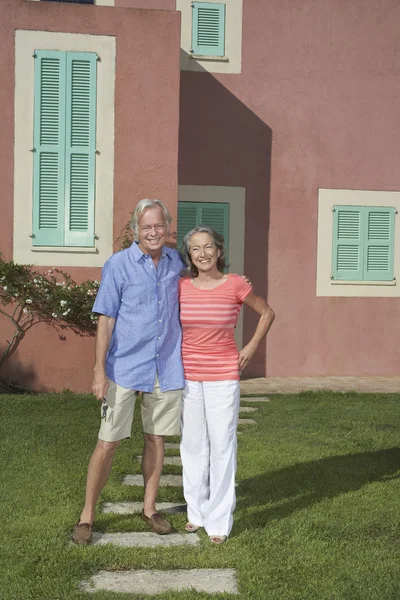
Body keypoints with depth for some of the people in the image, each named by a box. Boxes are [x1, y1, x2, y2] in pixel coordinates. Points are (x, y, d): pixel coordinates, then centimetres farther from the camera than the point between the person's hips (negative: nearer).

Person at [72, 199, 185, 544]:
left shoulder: (176, 262, 6)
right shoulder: (118, 265, -6)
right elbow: (106, 320, -7)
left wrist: (186, 355, 14)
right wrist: (100, 370, -11)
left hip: (166, 369, 4)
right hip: (125, 369, -4)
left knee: (156, 439, 12)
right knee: (108, 443, -1)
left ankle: (150, 508, 27)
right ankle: (87, 515, 13)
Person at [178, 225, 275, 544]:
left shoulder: (235, 285, -7)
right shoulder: (182, 287, -1)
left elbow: (267, 313, 7)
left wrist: (251, 348, 1)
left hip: (223, 377, -2)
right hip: (188, 374, 3)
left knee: (221, 445, -1)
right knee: (193, 444, 9)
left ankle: (219, 520, 10)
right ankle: (197, 511, 24)